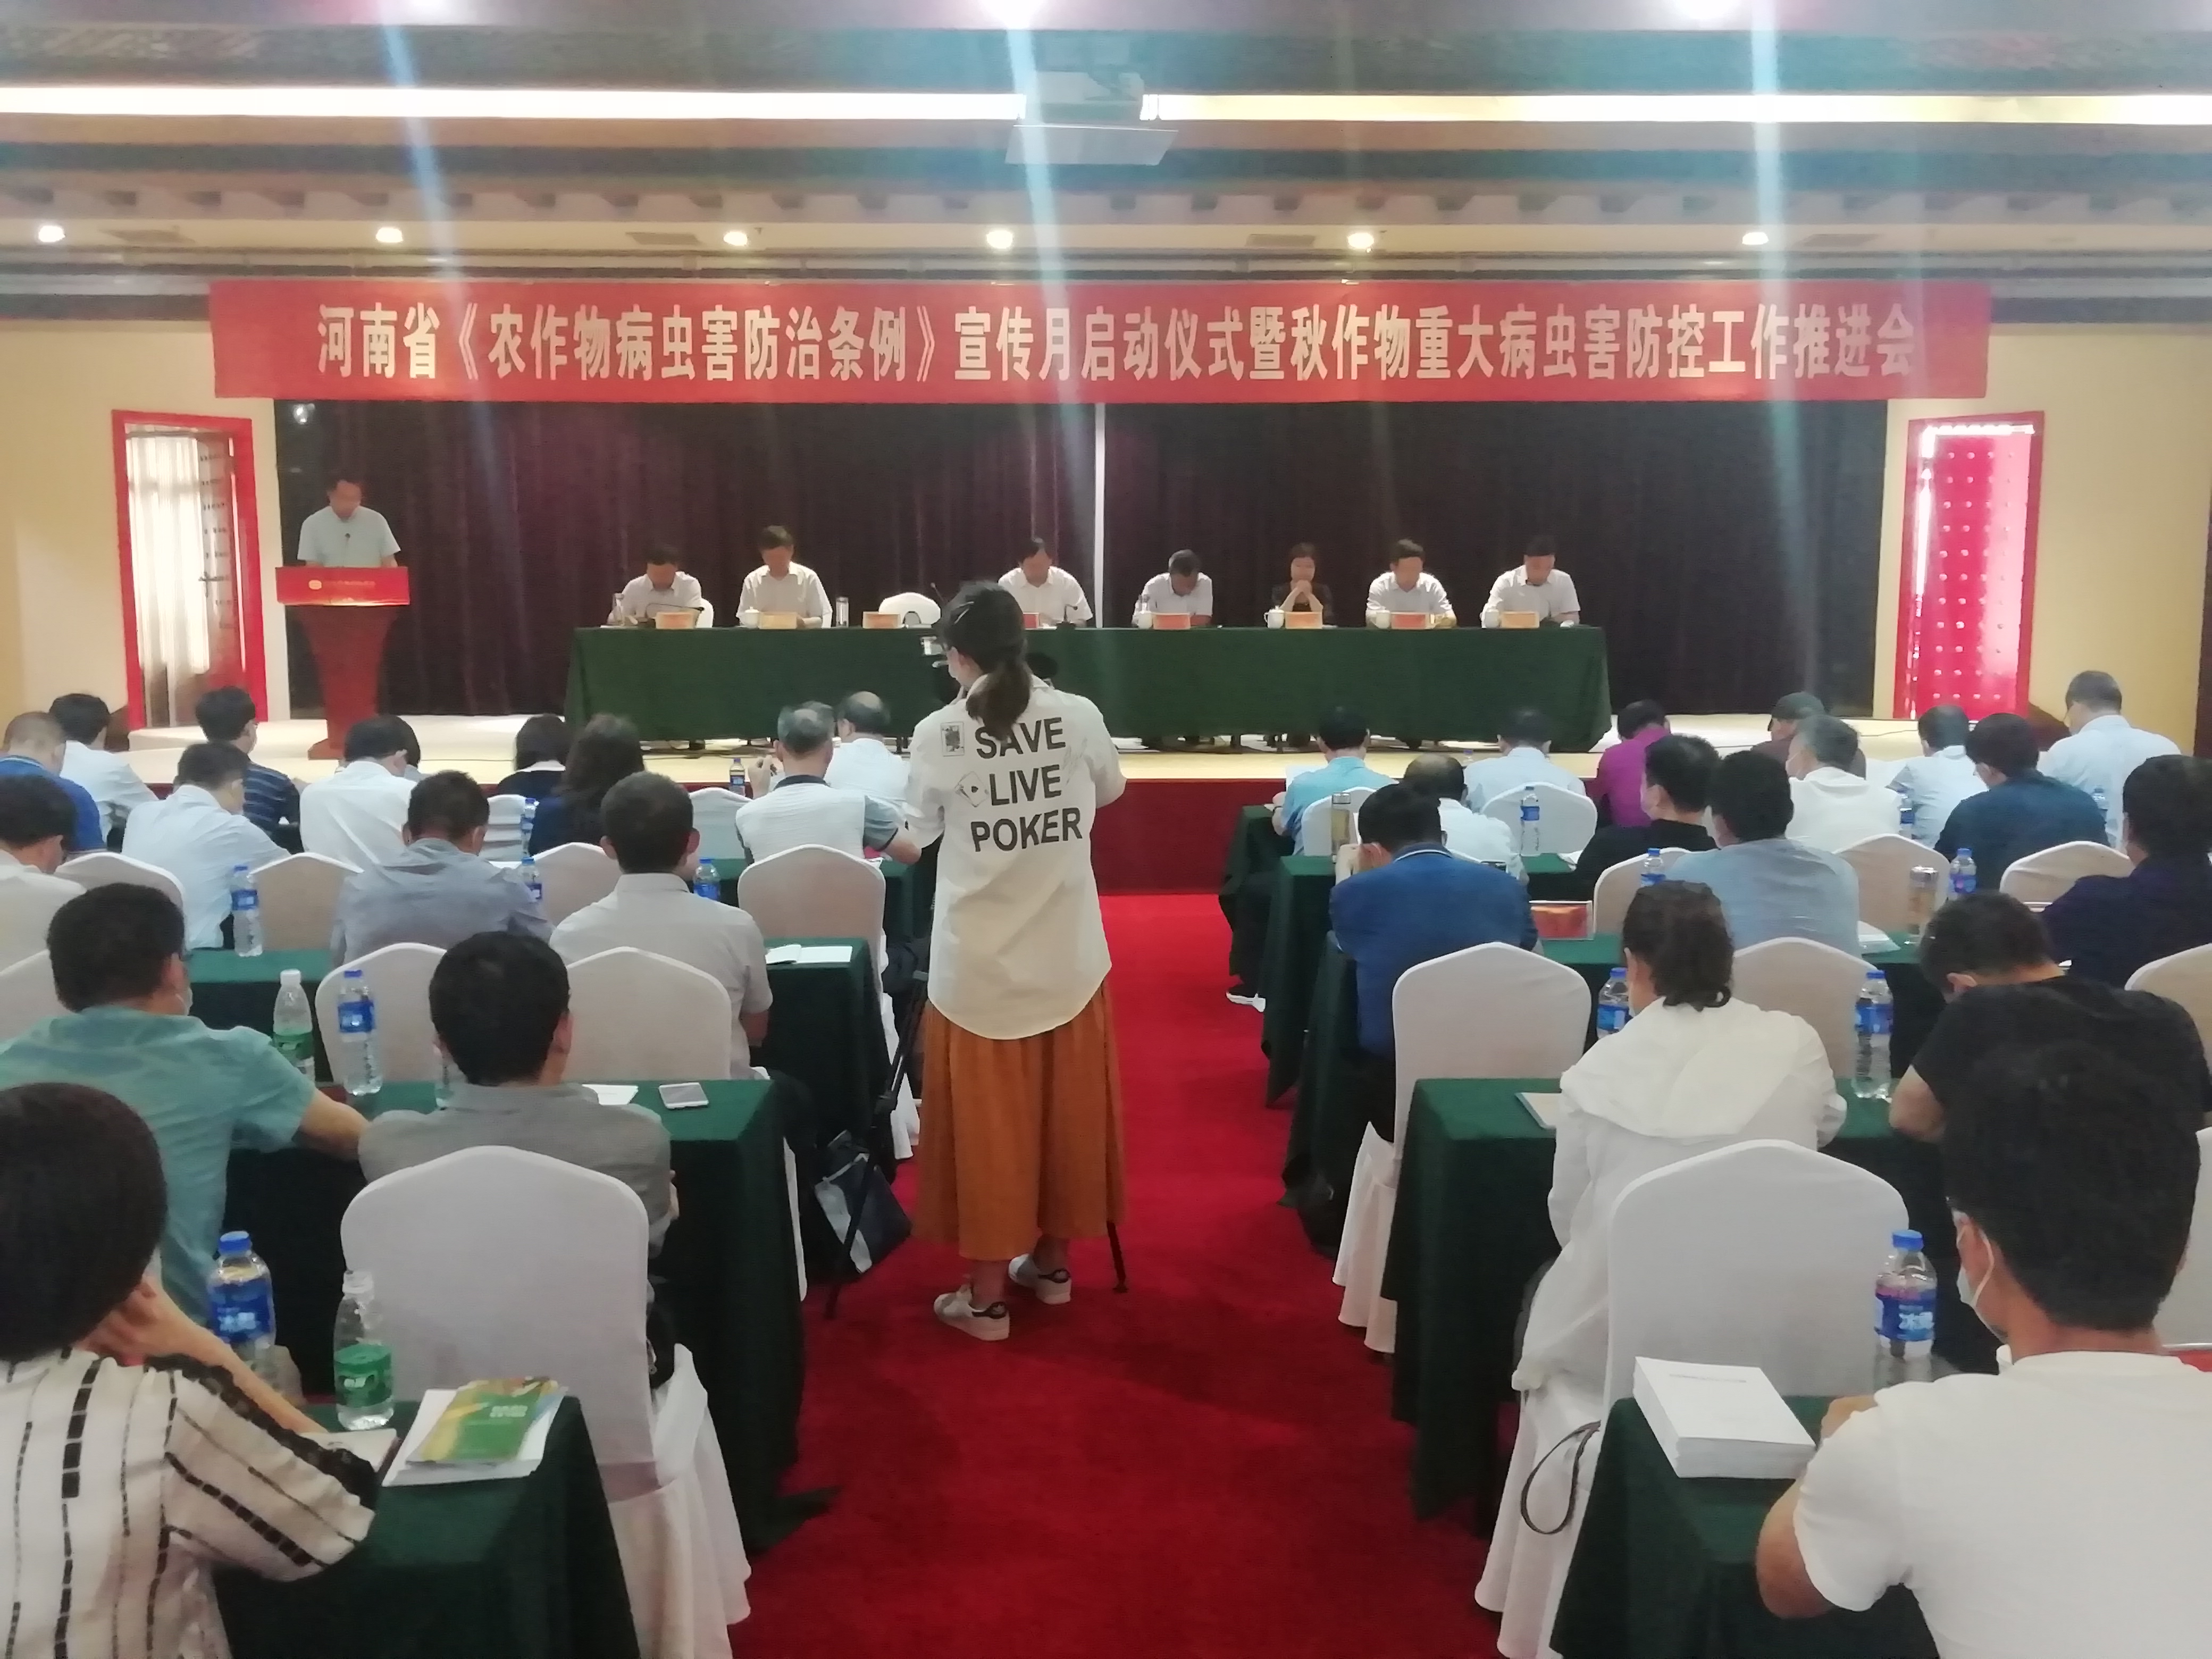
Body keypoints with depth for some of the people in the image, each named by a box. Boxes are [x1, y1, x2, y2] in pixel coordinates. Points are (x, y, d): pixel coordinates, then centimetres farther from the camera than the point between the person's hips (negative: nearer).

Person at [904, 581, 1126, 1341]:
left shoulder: (939, 735, -12)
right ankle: (1052, 1263, 32)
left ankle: (986, 1297, 18)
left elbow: (919, 831, 2)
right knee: (1066, 1112, 17)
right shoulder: (1079, 716, -5)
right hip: (1069, 959, 3)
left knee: (987, 1125, 8)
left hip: (978, 967, -3)